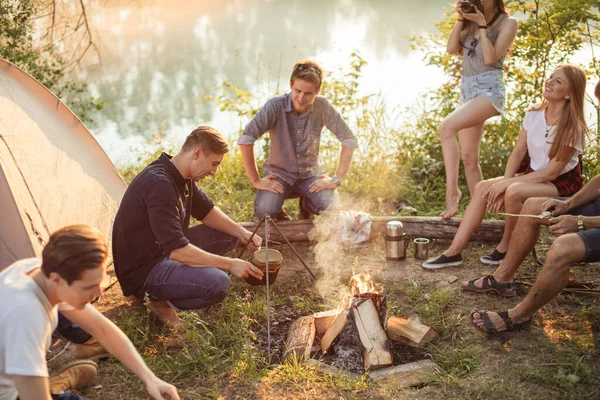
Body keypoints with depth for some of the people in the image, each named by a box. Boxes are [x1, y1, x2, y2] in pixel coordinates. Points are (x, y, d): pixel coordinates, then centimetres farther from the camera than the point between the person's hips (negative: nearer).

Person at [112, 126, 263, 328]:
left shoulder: (182, 177, 2)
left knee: (228, 235, 10)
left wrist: (242, 232, 1)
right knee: (218, 283, -29)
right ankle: (160, 299, -4)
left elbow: (207, 211, 17)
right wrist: (229, 264, -26)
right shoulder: (159, 184, -28)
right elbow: (176, 250, -32)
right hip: (142, 270, -10)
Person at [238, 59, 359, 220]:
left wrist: (337, 179, -15)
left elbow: (349, 140, -10)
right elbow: (245, 140, -24)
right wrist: (256, 181, -22)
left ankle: (306, 204, 12)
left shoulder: (323, 107, -14)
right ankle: (279, 213, 11)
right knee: (264, 211, -29)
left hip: (310, 173, 2)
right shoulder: (275, 106, -20)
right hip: (279, 173, -2)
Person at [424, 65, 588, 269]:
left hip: (562, 184, -6)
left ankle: (505, 248, -11)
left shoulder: (573, 127, -18)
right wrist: (504, 184, -16)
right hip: (534, 176, 7)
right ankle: (454, 252, -18)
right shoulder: (534, 115, 1)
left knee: (514, 192, -34)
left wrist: (507, 184, -23)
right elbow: (518, 152, -1)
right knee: (482, 187, -15)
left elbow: (552, 172, -21)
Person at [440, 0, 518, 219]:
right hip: (467, 89, 7)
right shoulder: (471, 22, 17)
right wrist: (461, 19, -1)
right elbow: (451, 49, 5)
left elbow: (490, 57, -11)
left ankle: (452, 190, -23)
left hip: (489, 89, -7)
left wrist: (482, 25, -10)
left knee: (446, 127, -28)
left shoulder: (508, 23, 0)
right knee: (469, 158, 2)